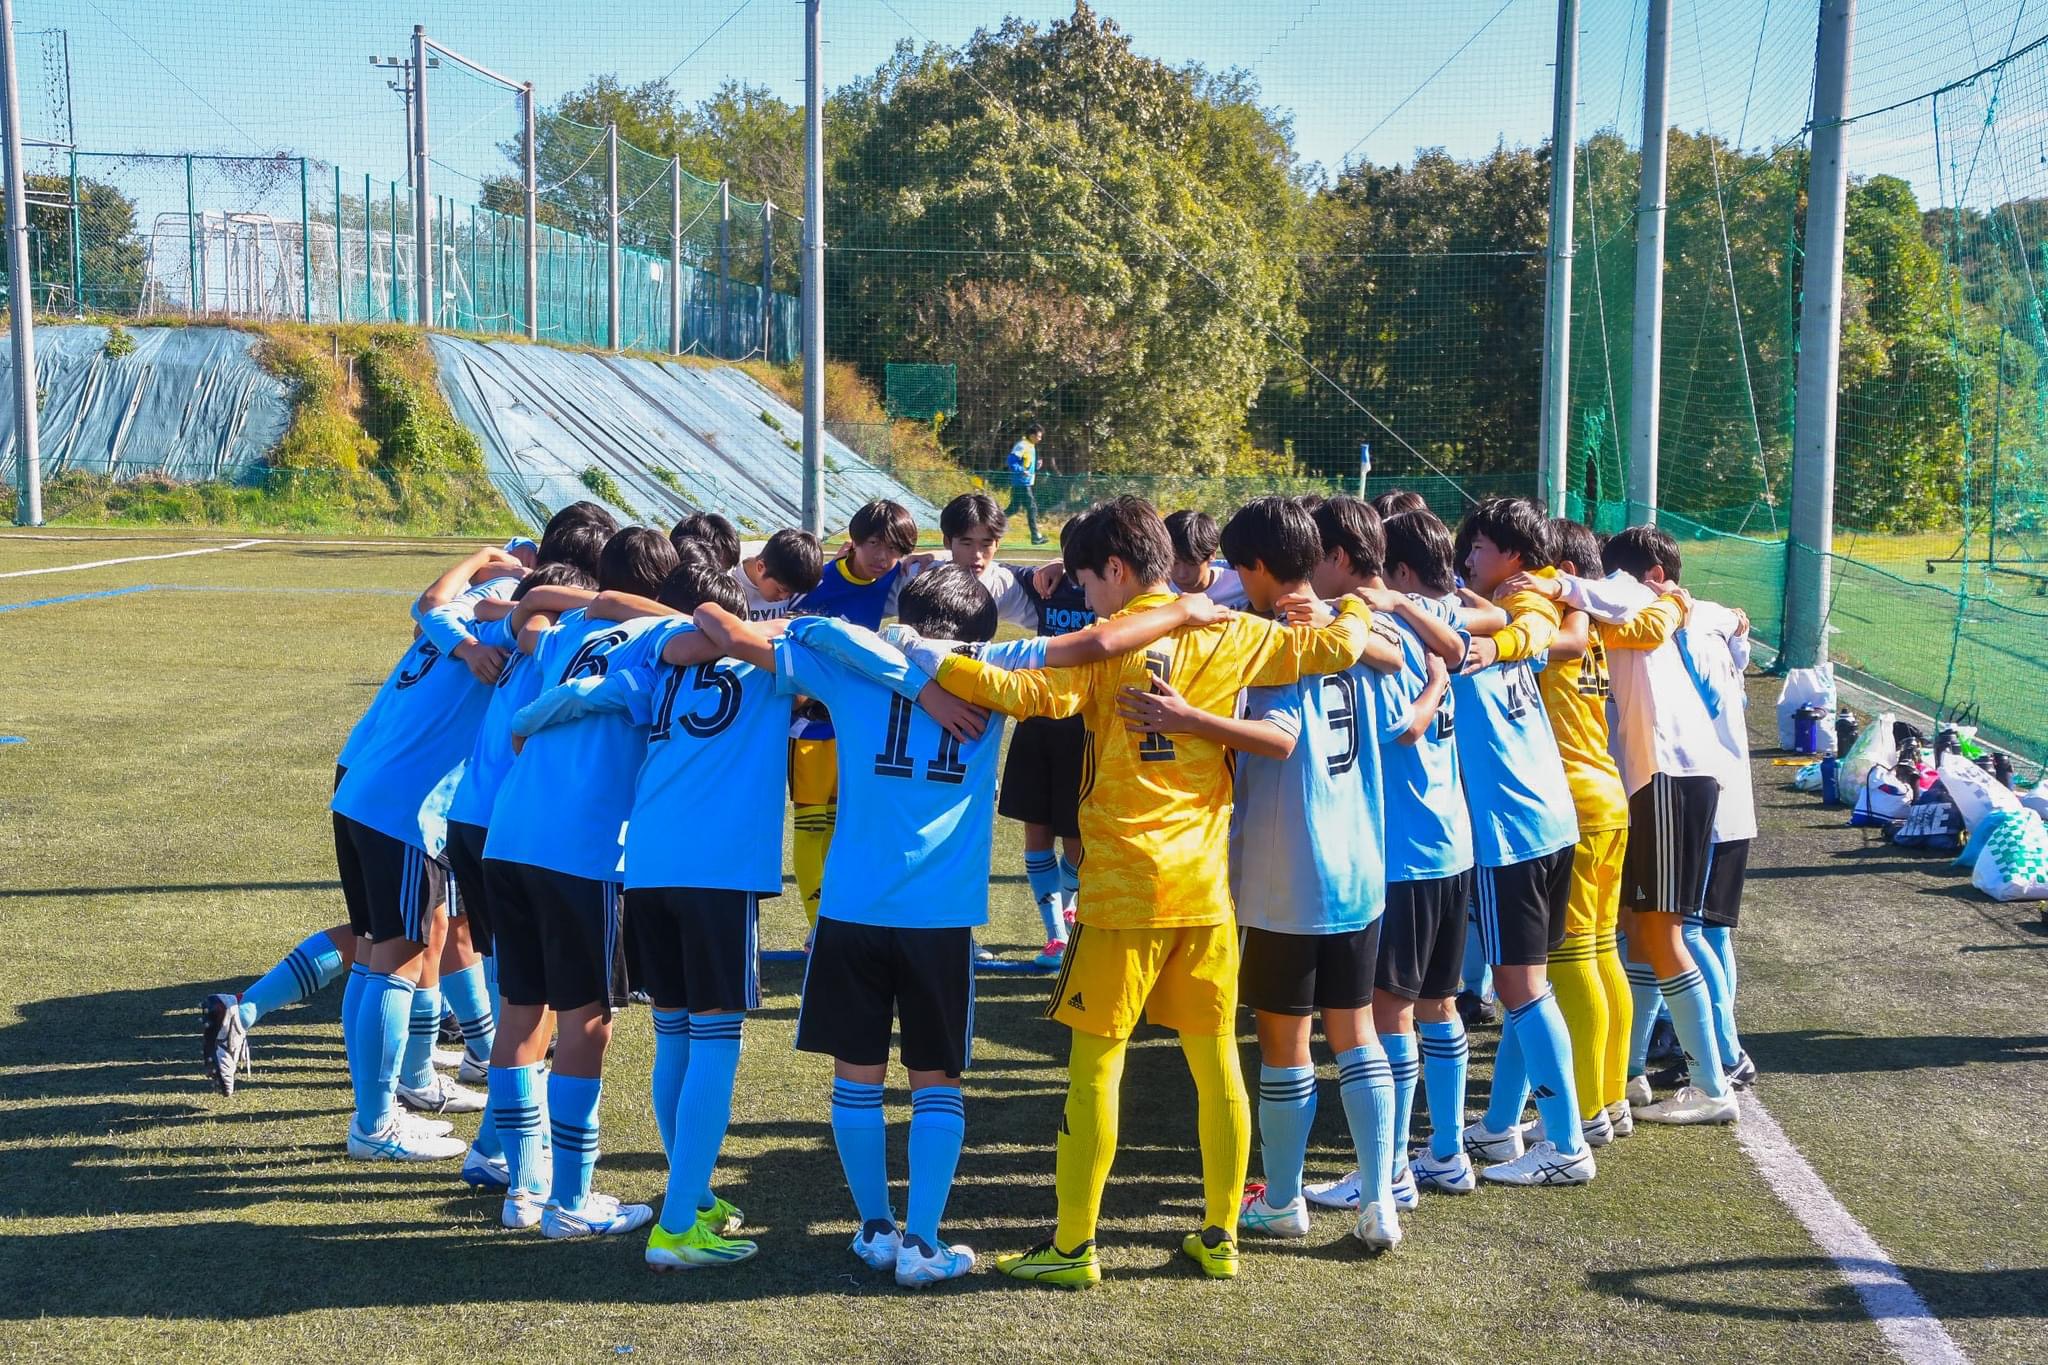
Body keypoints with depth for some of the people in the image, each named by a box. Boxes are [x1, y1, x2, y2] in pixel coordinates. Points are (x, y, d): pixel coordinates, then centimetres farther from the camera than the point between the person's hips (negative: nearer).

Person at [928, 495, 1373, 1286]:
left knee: (1094, 1063, 3)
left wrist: (940, 666, -21)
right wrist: (1358, 610, 28)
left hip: (1125, 887, -4)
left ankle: (1073, 1246, 8)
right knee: (1216, 1061, 12)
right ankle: (1220, 1236, 21)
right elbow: (1338, 647, 7)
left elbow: (1040, 694, -23)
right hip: (1205, 887, 5)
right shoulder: (1228, 636, 5)